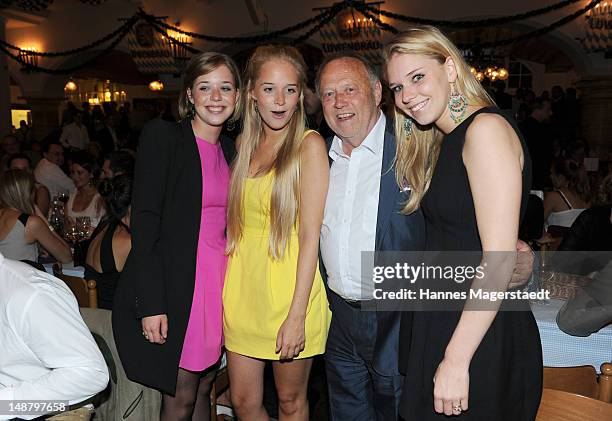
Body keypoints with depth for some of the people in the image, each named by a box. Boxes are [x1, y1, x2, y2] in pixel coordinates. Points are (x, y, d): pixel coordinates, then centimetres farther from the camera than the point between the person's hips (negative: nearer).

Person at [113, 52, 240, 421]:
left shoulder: (231, 151, 11)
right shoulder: (162, 136, -8)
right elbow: (144, 221, -14)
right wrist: (151, 304, -18)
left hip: (219, 286, 6)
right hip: (173, 288, -6)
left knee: (203, 390, 16)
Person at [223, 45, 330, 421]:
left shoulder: (309, 144, -10)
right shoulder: (246, 144, 8)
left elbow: (310, 235, -14)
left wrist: (297, 316, -17)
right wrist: (225, 290, 6)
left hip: (289, 289, -5)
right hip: (243, 288, 5)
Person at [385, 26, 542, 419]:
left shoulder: (486, 129, -17)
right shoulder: (444, 141, 11)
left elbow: (499, 260, -23)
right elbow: (456, 244, 10)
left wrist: (456, 359, -22)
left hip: (481, 337, -9)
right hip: (440, 322, 9)